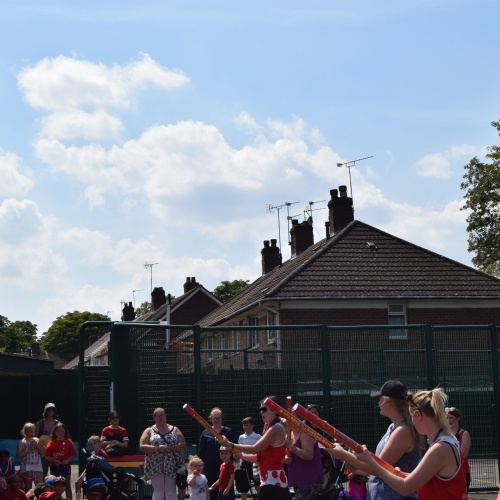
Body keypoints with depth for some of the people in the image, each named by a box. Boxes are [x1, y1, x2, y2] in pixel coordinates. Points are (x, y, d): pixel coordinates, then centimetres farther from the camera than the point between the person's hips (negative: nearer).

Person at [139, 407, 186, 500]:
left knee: (171, 491, 0)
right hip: (155, 466, -1)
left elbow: (183, 445, 3)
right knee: (158, 491, -1)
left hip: (172, 465, 1)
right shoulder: (149, 431, 9)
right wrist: (157, 448, -15)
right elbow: (142, 447, -2)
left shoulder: (174, 430, 11)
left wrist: (170, 448, -14)